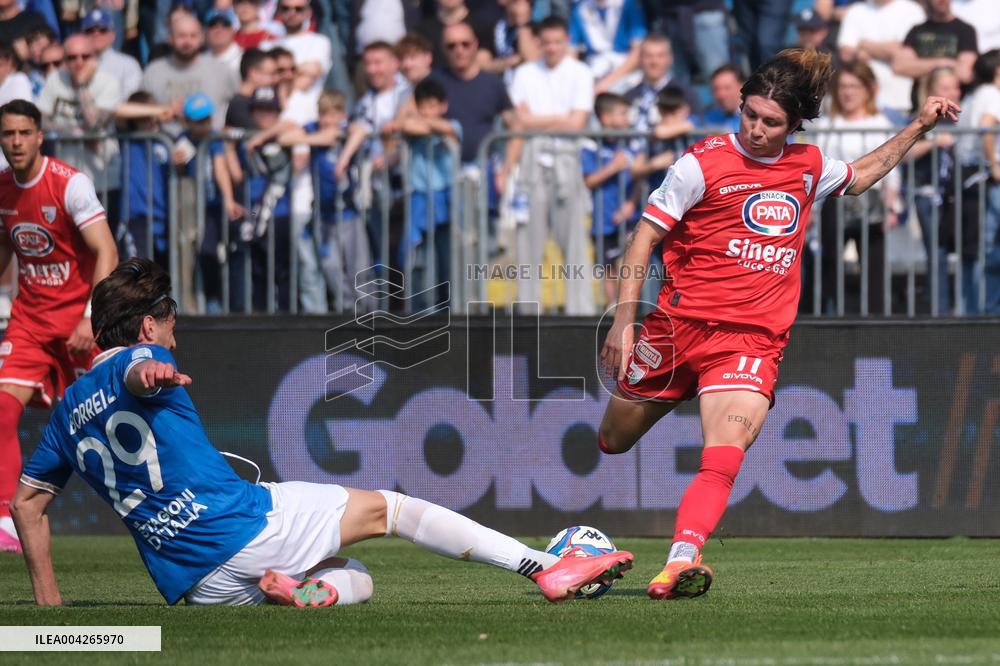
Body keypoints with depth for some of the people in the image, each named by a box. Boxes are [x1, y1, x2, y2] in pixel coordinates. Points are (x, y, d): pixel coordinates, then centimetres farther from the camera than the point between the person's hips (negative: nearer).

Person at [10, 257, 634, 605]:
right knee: (389, 506, 9)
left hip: (195, 582, 7)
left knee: (358, 579, 24)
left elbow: (27, 499, 20)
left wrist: (48, 598, 23)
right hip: (248, 521, -7)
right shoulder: (141, 360, 0)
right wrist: (150, 373, -50)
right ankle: (546, 567, -2)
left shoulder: (69, 410, 20)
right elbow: (134, 375, -26)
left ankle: (311, 587, -12)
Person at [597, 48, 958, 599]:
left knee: (724, 460, -23)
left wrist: (919, 128, 27)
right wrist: (624, 319, -10)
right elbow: (646, 235, -3)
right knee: (613, 442, 12)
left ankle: (680, 564, -37)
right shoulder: (704, 162, -5)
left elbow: (859, 176, 34)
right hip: (681, 323, -1)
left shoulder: (807, 166, 10)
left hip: (754, 341, 1)